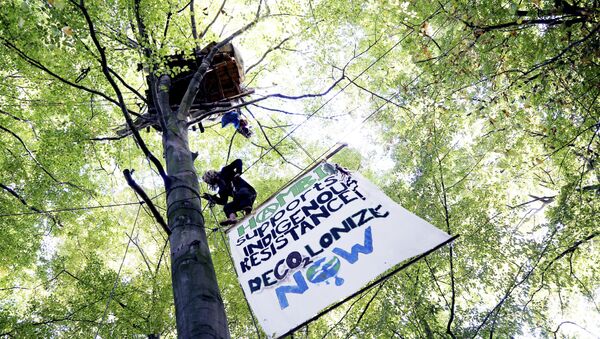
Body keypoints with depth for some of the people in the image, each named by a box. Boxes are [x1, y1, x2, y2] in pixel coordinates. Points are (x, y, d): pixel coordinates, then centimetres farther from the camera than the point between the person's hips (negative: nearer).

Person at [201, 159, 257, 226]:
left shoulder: (224, 172, 9)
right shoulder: (222, 187, 26)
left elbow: (238, 161, 1)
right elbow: (223, 201, 19)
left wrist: (238, 172, -13)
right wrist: (211, 197, 12)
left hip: (248, 192, -7)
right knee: (226, 207, -10)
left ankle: (248, 209, -56)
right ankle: (232, 218, -36)